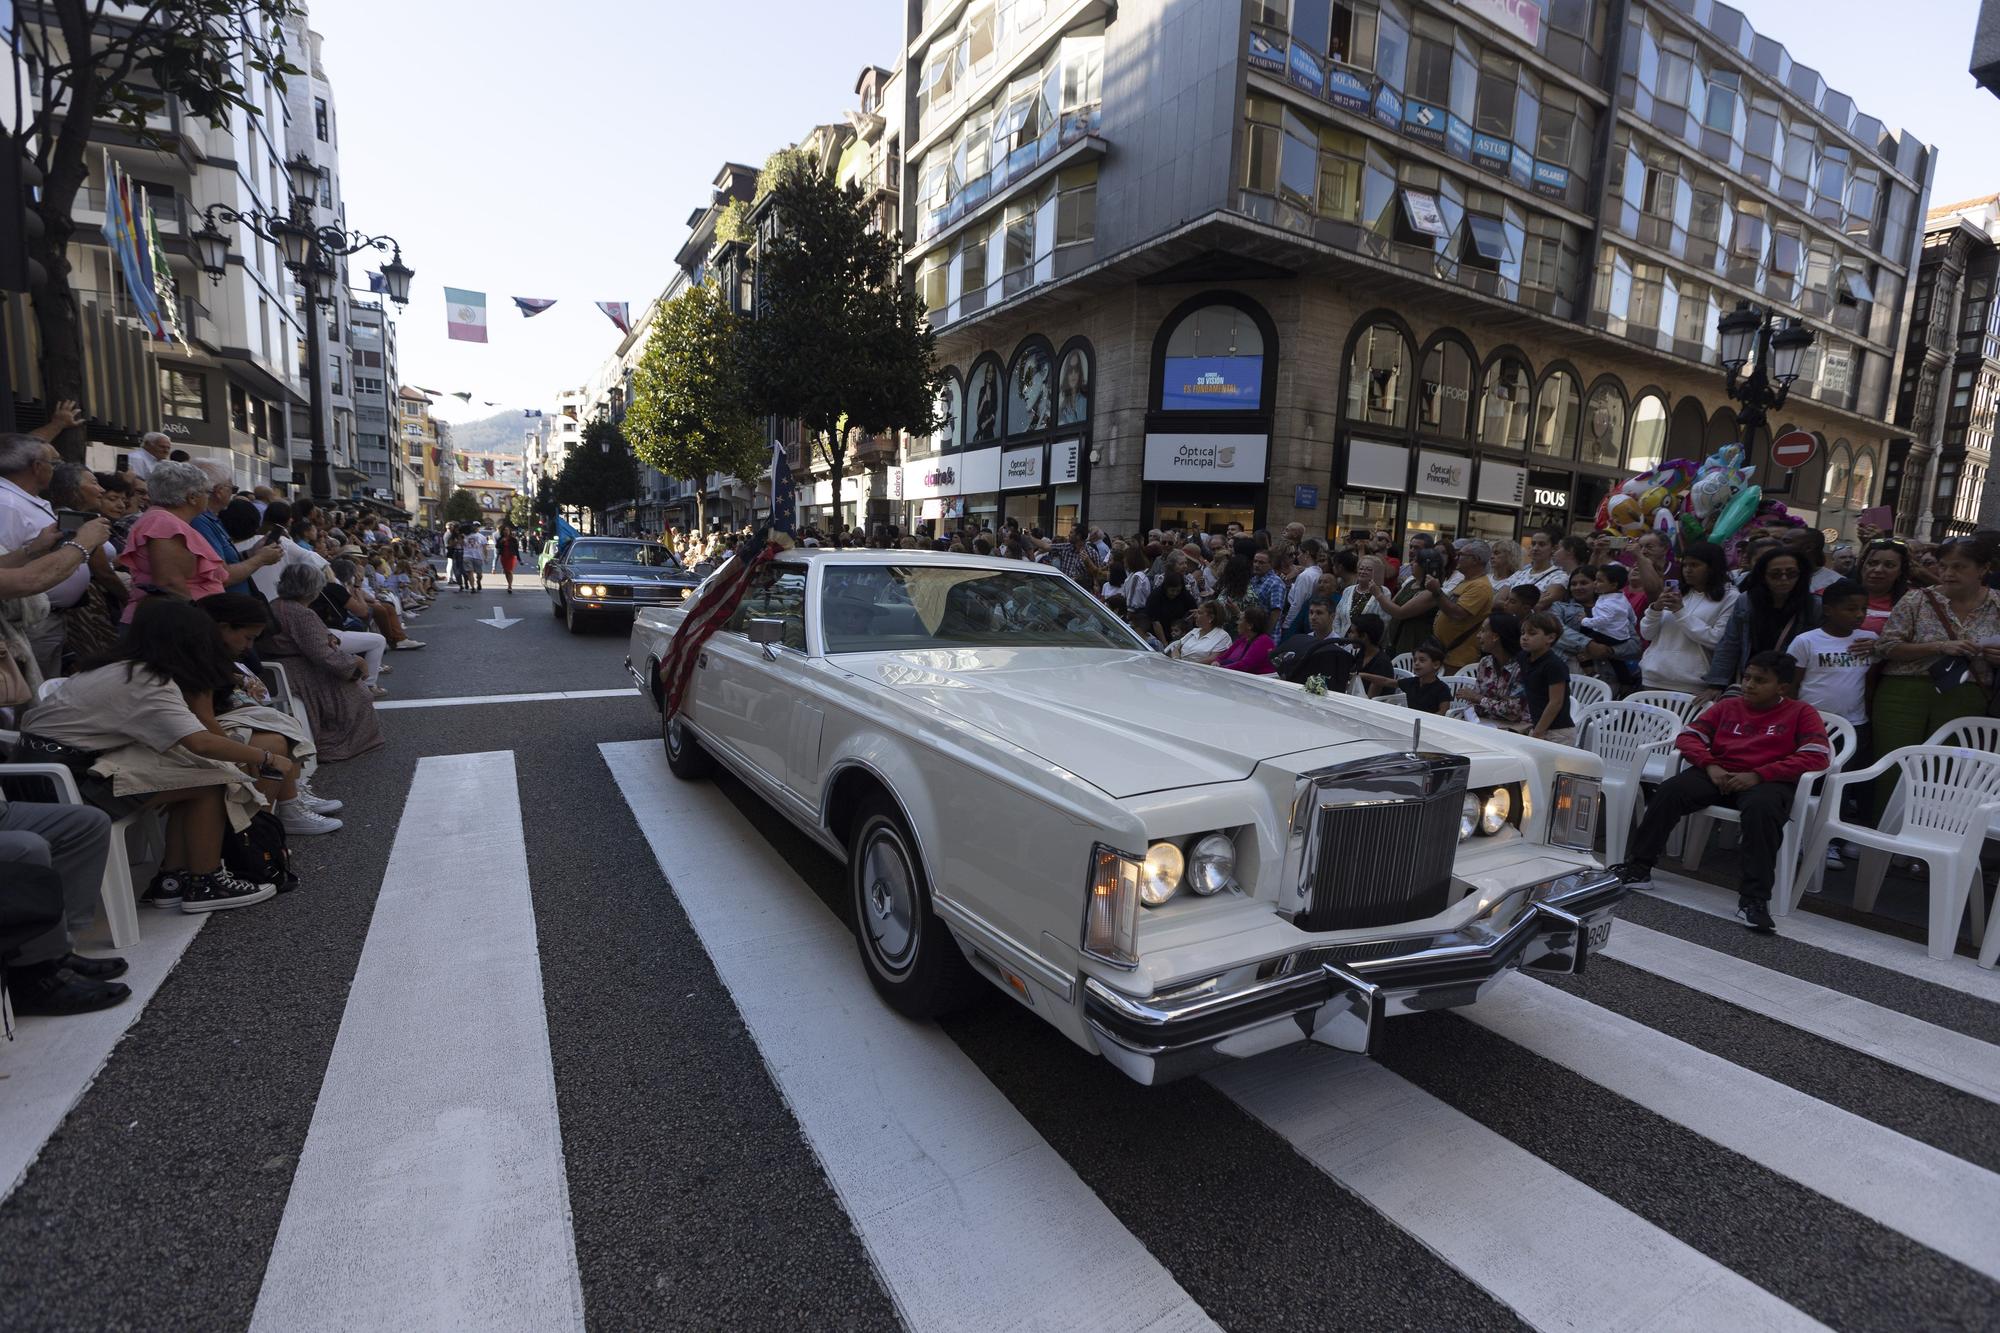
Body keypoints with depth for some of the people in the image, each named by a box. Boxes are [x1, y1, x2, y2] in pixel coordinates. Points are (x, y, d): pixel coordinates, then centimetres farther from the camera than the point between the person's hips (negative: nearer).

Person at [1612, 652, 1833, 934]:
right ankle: (1638, 868, -20)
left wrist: (1757, 775, -15)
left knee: (1761, 808, -39)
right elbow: (1687, 736, 12)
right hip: (1718, 774, 3)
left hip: (1768, 781, -3)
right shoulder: (1727, 706, 20)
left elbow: (1817, 757, -4)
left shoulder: (1801, 713, 10)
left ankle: (1754, 898, -33)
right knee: (1668, 791, -27)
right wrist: (1710, 766, -9)